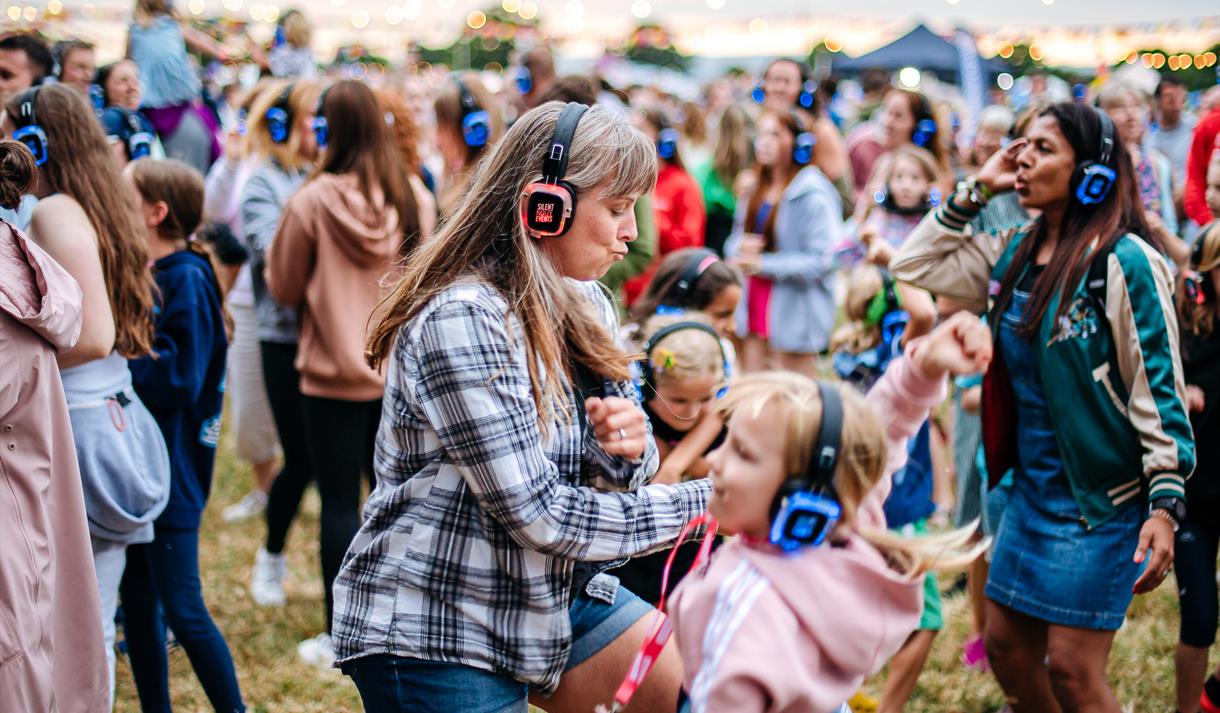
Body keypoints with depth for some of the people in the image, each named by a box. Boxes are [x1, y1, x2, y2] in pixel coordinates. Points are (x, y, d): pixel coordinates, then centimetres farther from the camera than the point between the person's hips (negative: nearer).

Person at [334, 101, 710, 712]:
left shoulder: (586, 307, 2)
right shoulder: (463, 320, -24)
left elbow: (613, 476, 9)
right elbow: (541, 514, -25)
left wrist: (629, 448, -15)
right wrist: (699, 506, -18)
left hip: (554, 595, 8)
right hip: (431, 632, -7)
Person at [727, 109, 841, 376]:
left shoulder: (813, 195, -13)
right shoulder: (756, 191, 13)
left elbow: (821, 261, -19)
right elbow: (735, 240, 17)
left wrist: (763, 264, -18)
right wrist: (741, 248, -8)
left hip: (793, 311, -8)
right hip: (754, 303, 8)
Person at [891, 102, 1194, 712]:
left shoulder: (1124, 262, -15)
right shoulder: (1015, 253, 7)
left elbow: (1160, 389, -15)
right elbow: (913, 264, 11)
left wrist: (1166, 505, -20)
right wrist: (975, 191, 4)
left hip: (1103, 497, -7)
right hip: (1032, 488, 7)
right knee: (1007, 648, 12)